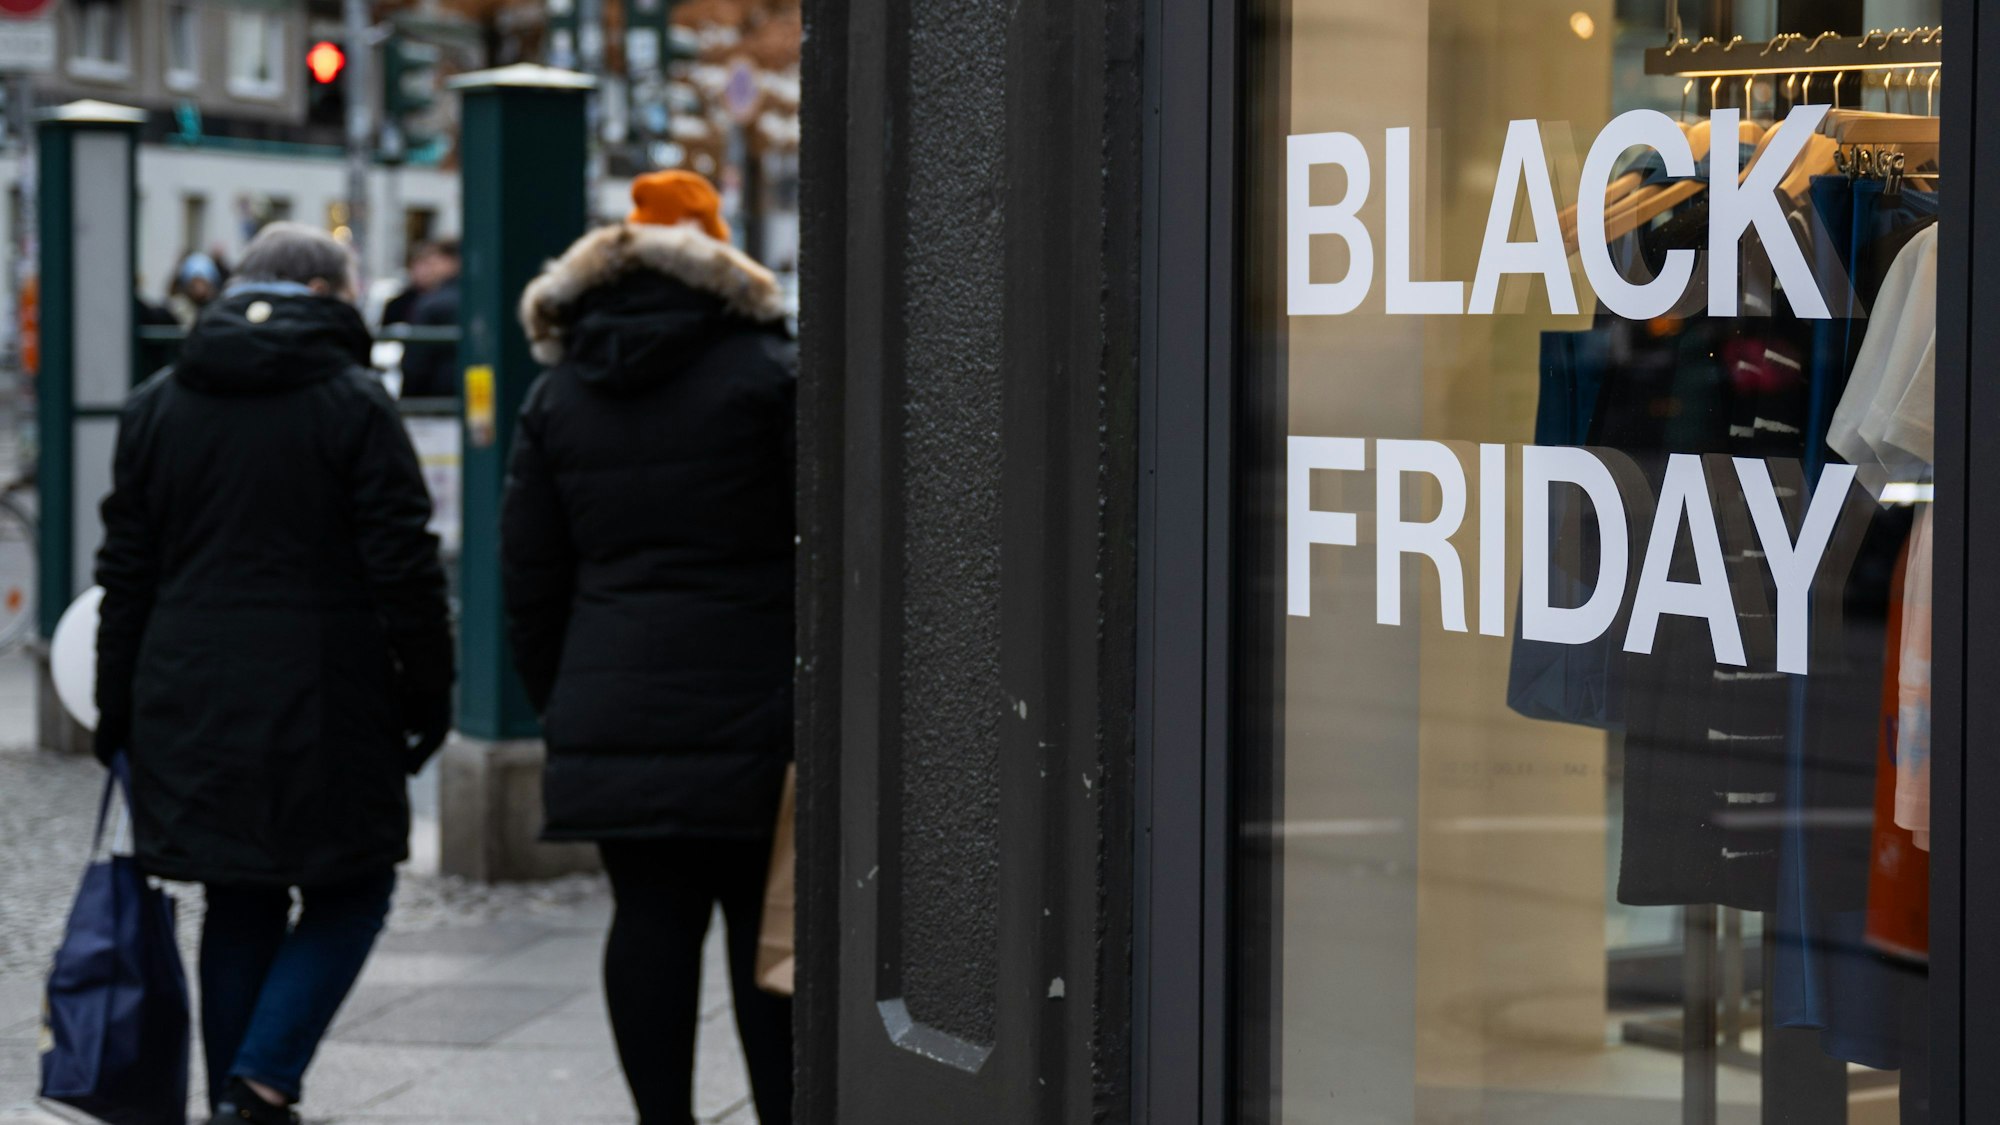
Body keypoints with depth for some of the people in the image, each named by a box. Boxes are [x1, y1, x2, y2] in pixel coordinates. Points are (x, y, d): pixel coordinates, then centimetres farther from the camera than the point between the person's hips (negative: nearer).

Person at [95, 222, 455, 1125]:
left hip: (191, 703, 5)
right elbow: (404, 568, -8)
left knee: (238, 907, 14)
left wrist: (118, 712, 15)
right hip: (323, 703, -5)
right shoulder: (354, 404, -6)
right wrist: (428, 694, 1)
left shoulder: (154, 407, 8)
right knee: (349, 893, 7)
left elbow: (126, 573, 10)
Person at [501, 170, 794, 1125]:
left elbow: (528, 575, 12)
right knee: (766, 926, 1)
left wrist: (559, 699, 19)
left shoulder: (556, 395, 11)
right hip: (750, 713, -3)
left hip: (610, 714, 4)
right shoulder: (768, 373, -3)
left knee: (649, 918, 5)